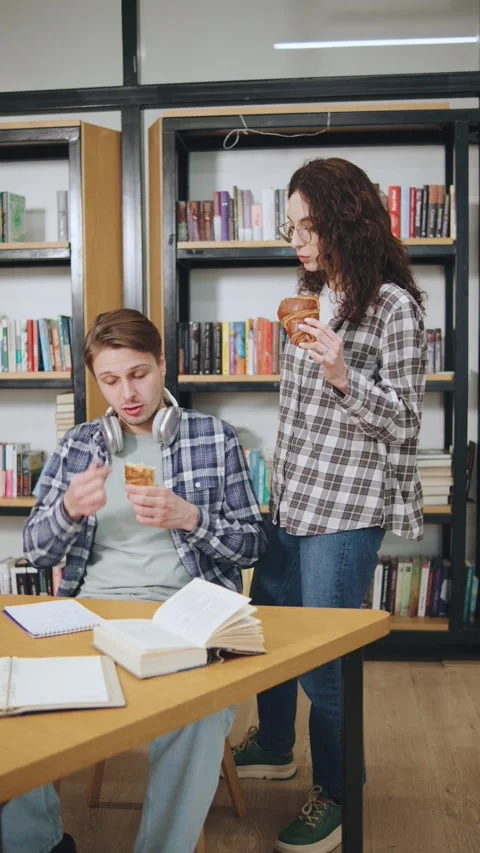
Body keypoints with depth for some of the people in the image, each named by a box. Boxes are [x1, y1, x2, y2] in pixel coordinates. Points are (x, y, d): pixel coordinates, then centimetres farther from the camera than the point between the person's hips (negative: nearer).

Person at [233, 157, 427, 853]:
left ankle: (334, 797, 23)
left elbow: (403, 422, -11)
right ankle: (274, 748, 43)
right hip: (289, 502, 8)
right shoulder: (314, 295, 11)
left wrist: (343, 374, -27)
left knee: (323, 661, 2)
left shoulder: (393, 306, -13)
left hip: (344, 514, -8)